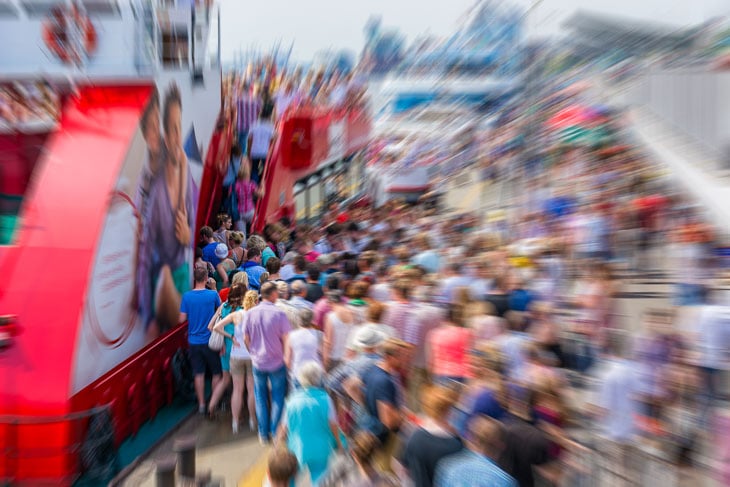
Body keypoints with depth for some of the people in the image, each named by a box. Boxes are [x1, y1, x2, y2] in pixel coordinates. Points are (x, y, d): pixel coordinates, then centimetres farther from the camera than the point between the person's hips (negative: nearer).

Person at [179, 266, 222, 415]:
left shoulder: (187, 296, -6)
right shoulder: (213, 294, -12)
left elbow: (182, 319, -3)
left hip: (194, 341, 2)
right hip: (210, 340, -2)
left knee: (198, 373, 12)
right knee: (216, 372, 13)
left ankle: (201, 404, 19)